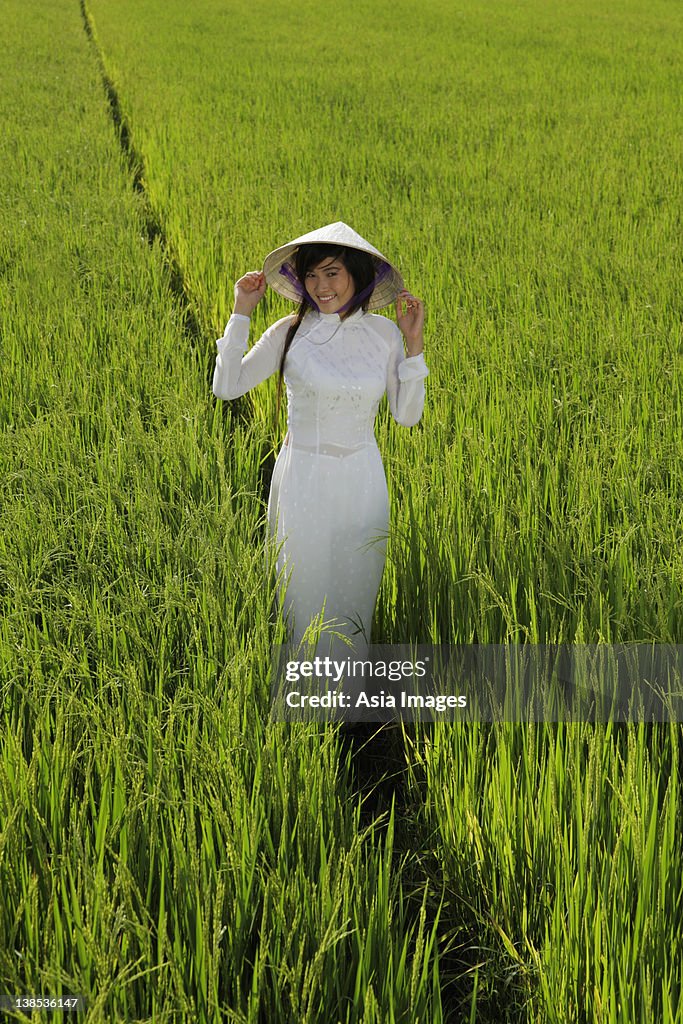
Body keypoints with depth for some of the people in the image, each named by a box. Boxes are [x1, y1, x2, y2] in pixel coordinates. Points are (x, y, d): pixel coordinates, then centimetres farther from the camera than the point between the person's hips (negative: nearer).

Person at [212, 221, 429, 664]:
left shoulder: (384, 333, -2)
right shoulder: (289, 333, -7)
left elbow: (408, 415, 1)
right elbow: (227, 387, -10)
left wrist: (414, 345, -7)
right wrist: (241, 313, -12)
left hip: (361, 481, 2)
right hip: (303, 480, -2)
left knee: (355, 590, 13)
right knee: (304, 589, 7)